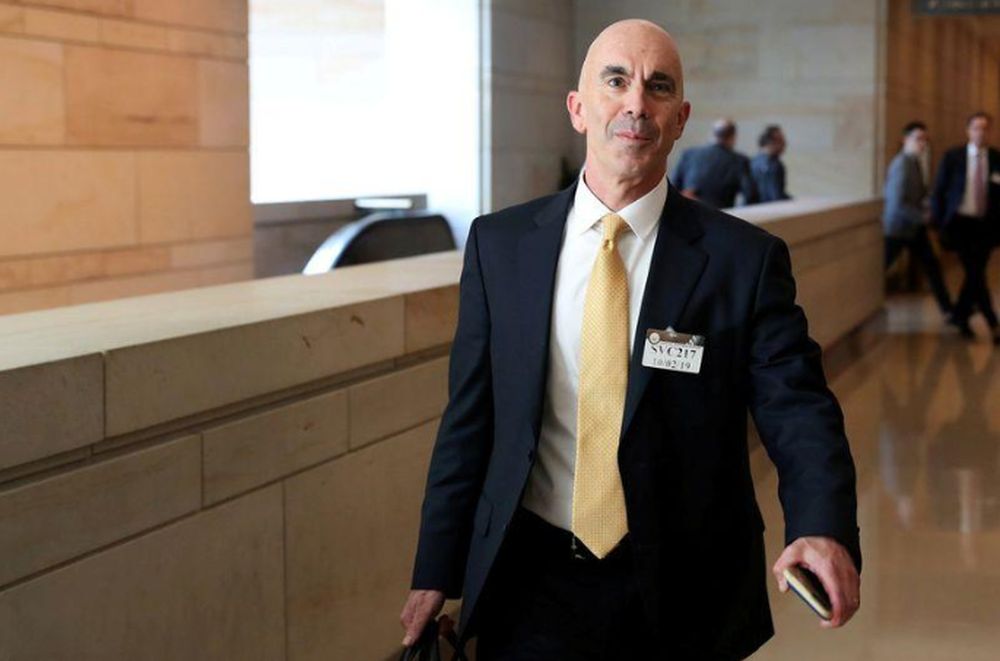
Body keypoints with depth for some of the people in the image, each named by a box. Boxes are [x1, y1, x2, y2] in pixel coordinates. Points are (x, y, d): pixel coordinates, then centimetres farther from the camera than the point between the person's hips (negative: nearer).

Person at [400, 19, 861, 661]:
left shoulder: (745, 259, -7)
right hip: (528, 583, 1)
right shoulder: (499, 244, 0)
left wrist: (824, 530, -31)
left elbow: (799, 411, -11)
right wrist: (436, 572, 3)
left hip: (680, 602, 0)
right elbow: (469, 416, 3)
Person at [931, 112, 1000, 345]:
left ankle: (961, 317, 23)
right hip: (961, 223, -2)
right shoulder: (952, 157, -1)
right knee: (975, 273, -10)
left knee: (975, 273, 5)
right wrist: (941, 224, -2)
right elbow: (938, 192, 3)